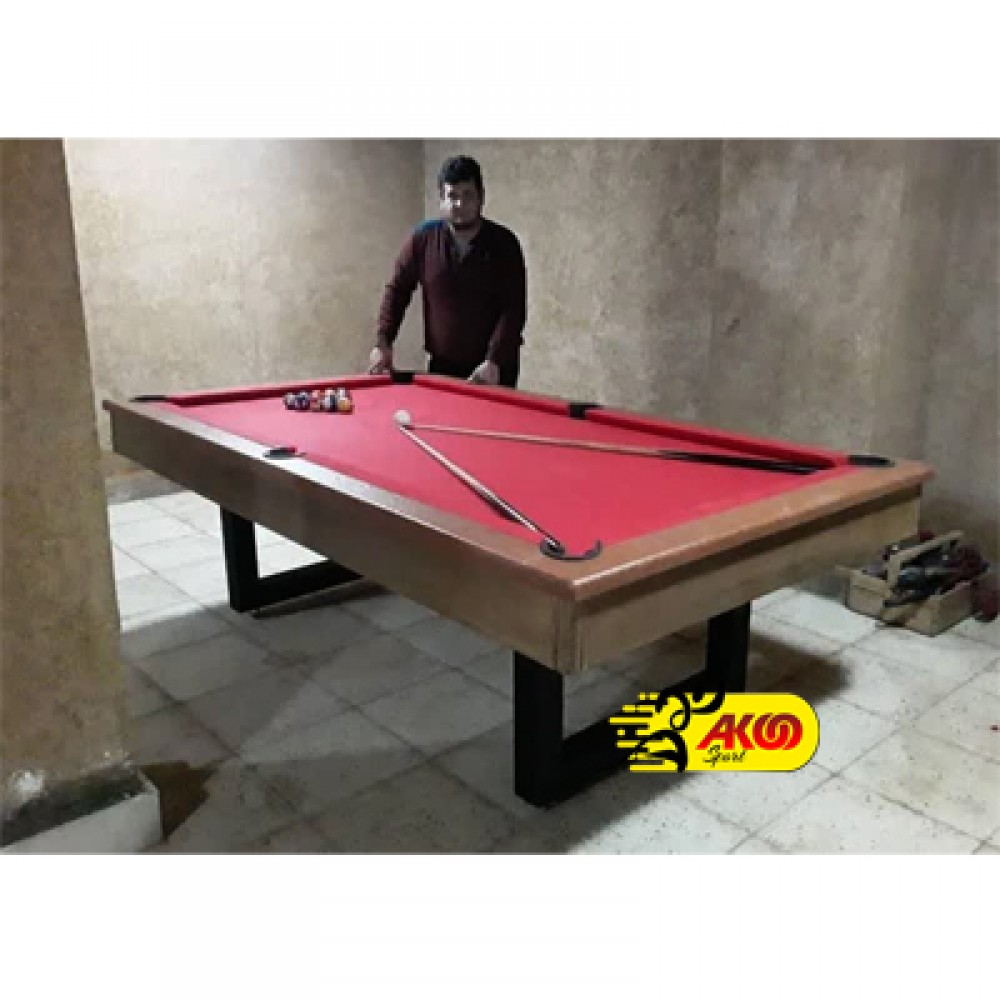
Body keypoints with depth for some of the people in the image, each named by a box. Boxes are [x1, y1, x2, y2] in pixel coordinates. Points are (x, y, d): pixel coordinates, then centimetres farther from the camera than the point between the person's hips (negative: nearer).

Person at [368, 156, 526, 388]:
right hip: (442, 365, 2)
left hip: (496, 368, -2)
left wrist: (494, 361, -22)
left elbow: (514, 310, -11)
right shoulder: (423, 238, 0)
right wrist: (383, 343, -3)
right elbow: (396, 290, 8)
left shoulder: (504, 244, -6)